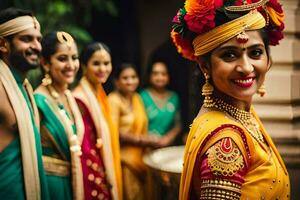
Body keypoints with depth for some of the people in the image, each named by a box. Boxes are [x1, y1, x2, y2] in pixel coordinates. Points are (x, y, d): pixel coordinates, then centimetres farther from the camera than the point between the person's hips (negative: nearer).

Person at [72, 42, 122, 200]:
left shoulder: (100, 94, 9)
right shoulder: (79, 99, -19)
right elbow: (84, 149, -20)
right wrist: (103, 180, -16)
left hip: (106, 172, 9)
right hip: (94, 177, -9)